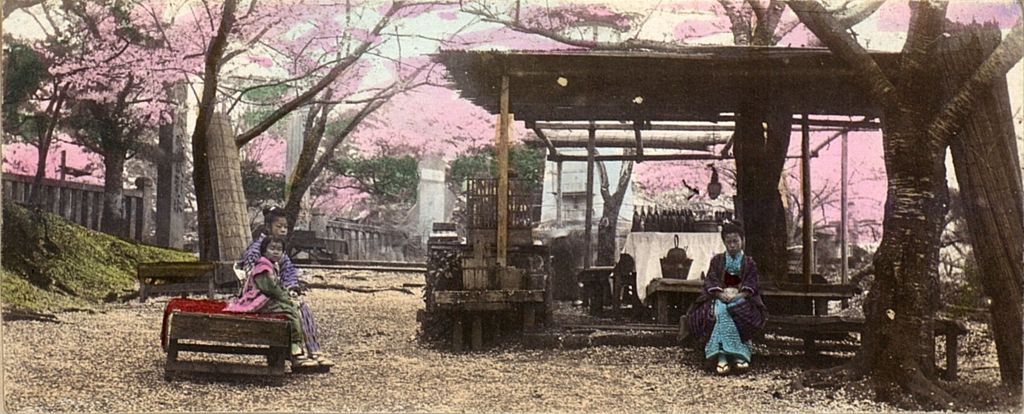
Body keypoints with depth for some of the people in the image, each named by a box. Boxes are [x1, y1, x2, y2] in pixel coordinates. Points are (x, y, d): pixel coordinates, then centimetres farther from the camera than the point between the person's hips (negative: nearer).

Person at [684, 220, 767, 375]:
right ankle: (739, 355, -48)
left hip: (741, 299, -1)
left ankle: (722, 357, -45)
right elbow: (710, 281, 3)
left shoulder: (749, 263, 14)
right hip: (719, 297, 1)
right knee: (720, 311, -38)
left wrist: (739, 295, -20)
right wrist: (721, 294, -18)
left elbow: (751, 285, 0)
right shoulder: (717, 260, 16)